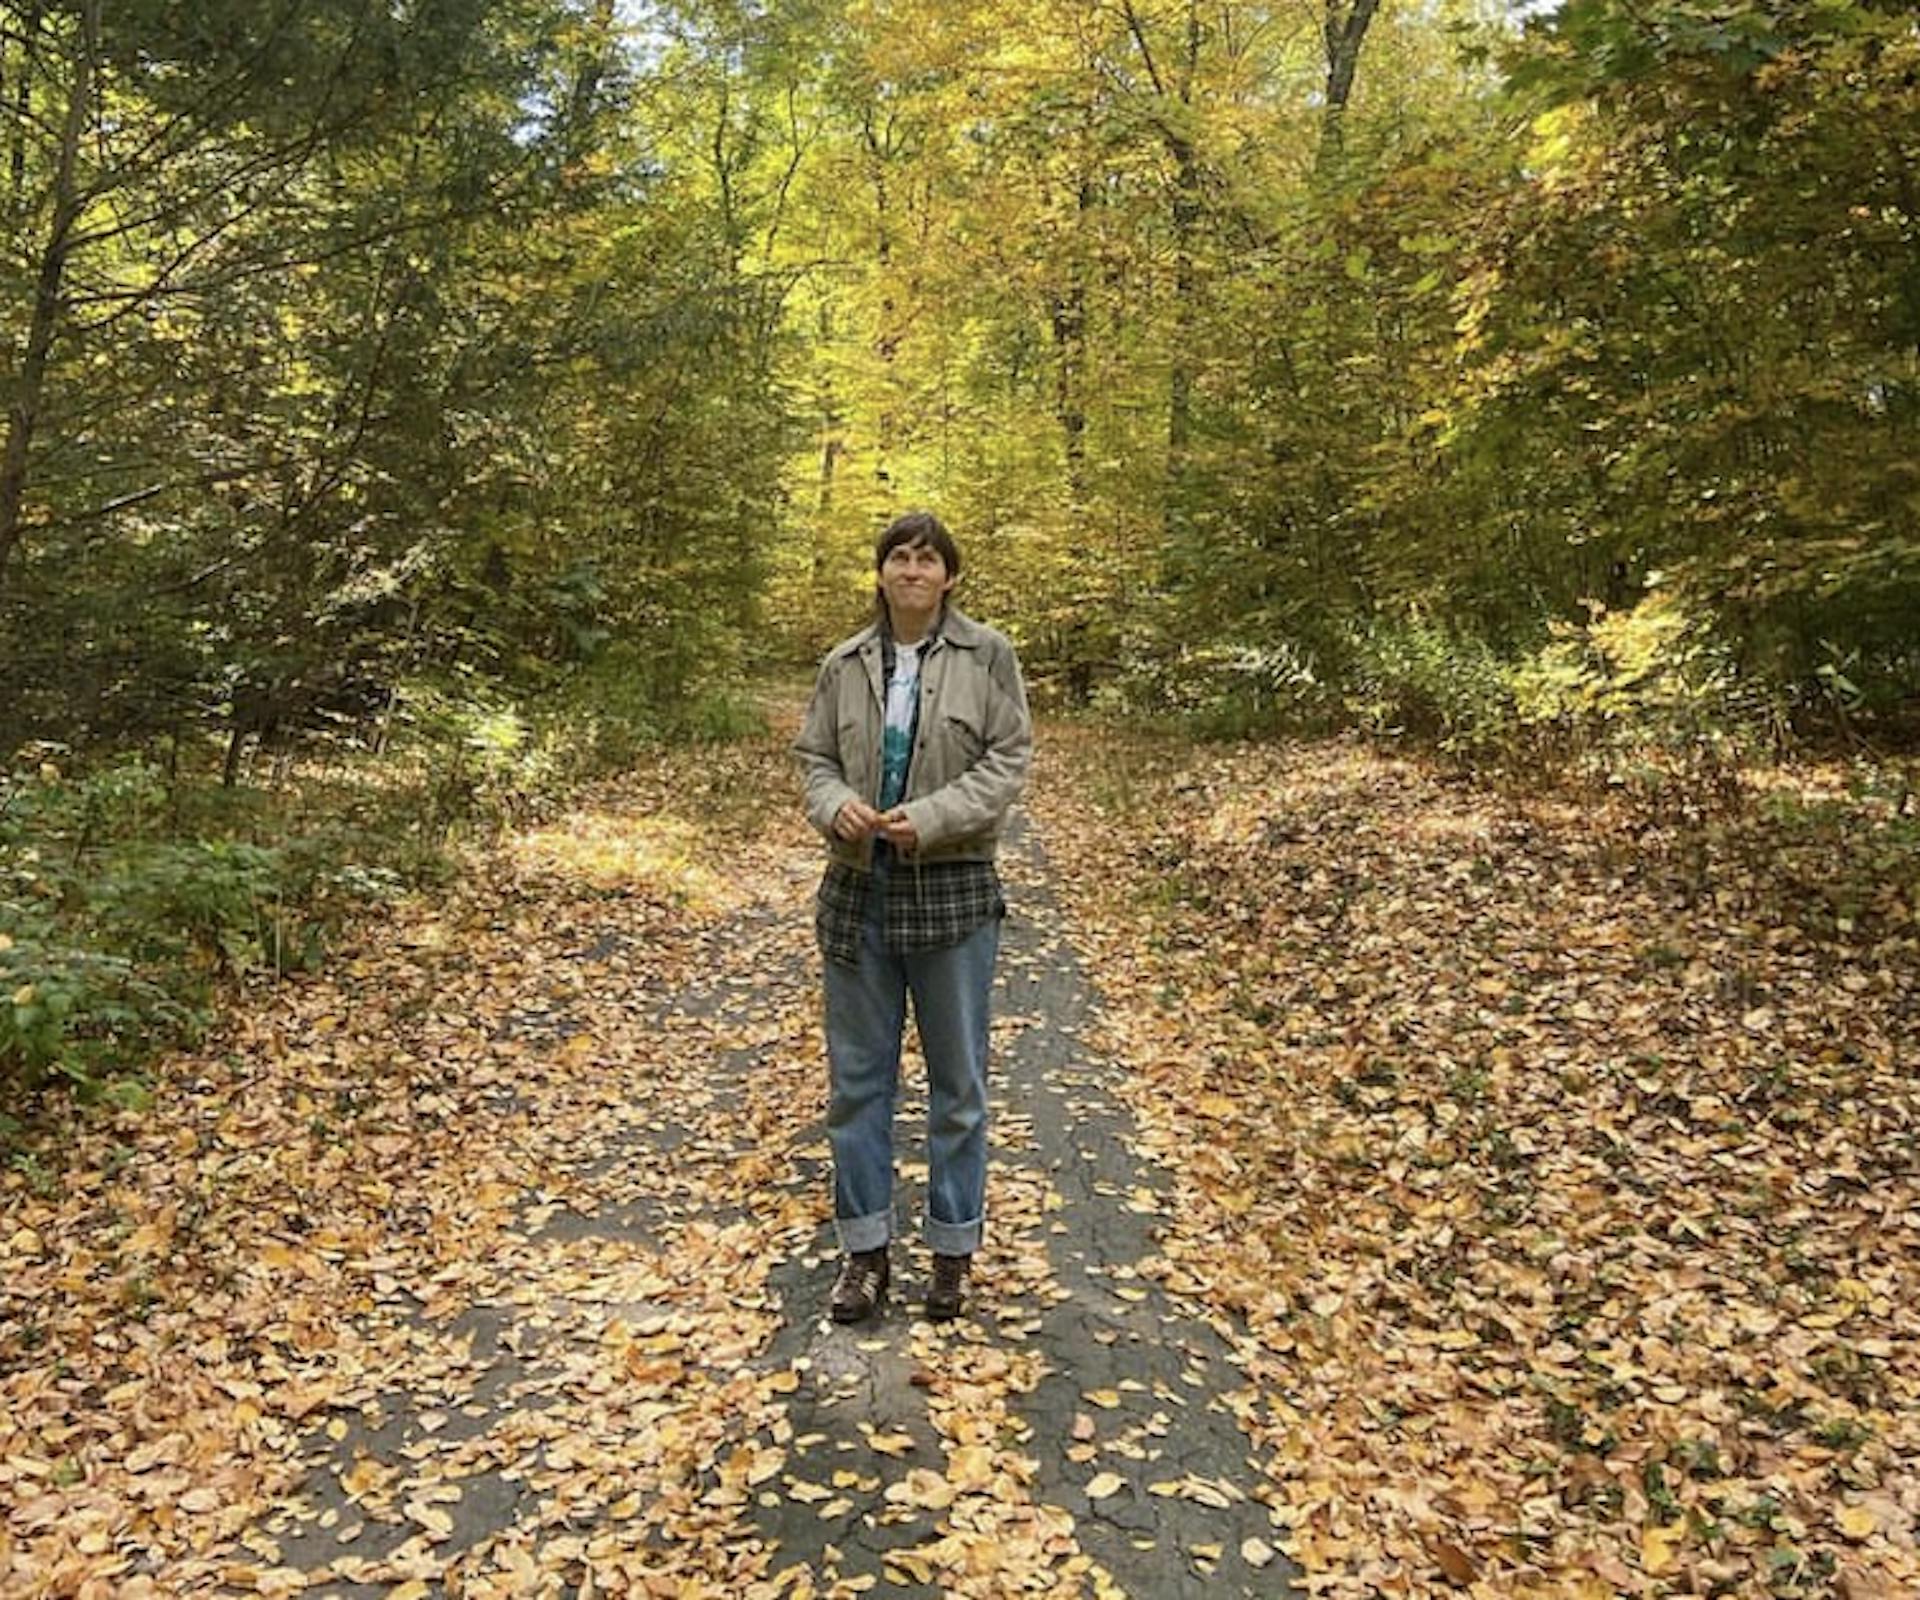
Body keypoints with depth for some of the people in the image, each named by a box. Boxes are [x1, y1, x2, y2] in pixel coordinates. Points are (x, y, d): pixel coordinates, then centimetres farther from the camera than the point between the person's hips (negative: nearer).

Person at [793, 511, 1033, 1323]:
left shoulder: (987, 655, -2)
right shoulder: (845, 665, 7)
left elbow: (1008, 759, -6)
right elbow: (814, 758, 9)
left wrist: (930, 818, -19)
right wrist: (836, 805, -13)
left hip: (953, 892, -3)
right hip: (858, 890, 3)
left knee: (957, 1079, 9)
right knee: (857, 1075, 9)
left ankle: (954, 1248, 24)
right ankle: (864, 1248, 23)